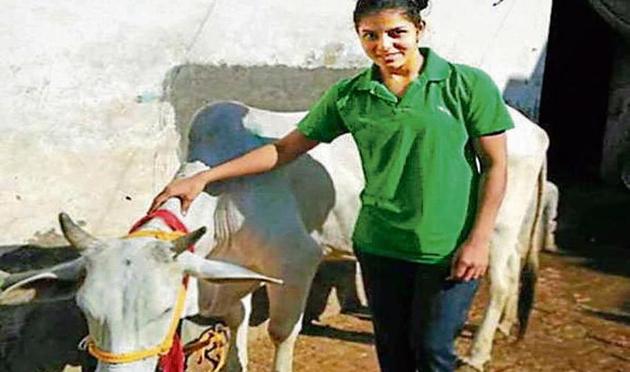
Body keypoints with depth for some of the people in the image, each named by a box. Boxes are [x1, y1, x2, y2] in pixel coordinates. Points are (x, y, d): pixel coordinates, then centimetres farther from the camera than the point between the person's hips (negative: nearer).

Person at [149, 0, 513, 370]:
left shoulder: (468, 84, -8)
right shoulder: (349, 95, -1)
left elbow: (495, 165, -4)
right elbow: (285, 149, 2)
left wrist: (479, 240, -11)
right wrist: (204, 178, -1)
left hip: (449, 250, -3)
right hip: (378, 244, 3)